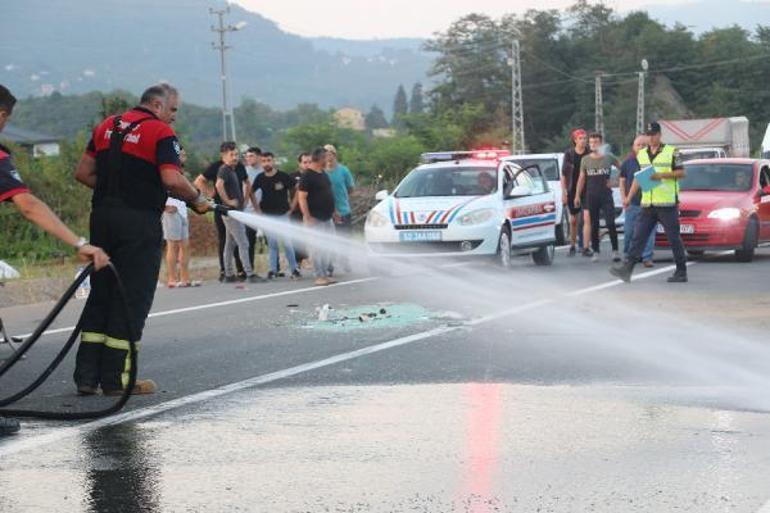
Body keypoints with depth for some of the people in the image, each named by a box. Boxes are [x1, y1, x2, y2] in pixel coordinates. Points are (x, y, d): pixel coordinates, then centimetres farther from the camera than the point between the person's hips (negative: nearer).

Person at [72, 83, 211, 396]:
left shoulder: (108, 126, 13)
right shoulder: (161, 133, -8)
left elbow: (83, 173, 12)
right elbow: (172, 180, -20)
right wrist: (197, 200, -4)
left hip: (102, 217, 7)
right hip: (138, 221, -6)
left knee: (100, 294, 13)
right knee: (132, 299, 1)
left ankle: (86, 375, 12)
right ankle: (116, 379, 3)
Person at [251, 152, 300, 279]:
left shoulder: (283, 177, -8)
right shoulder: (260, 178, 0)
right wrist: (257, 208, 8)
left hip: (282, 215, -3)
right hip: (267, 216, 3)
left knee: (287, 243, -7)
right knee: (272, 244, 5)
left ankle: (294, 269, -2)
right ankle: (273, 270, 9)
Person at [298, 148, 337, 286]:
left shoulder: (323, 174, 14)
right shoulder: (307, 176, -12)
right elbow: (302, 197, -16)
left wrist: (333, 211, 20)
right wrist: (307, 217, -22)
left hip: (327, 217, 8)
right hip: (315, 219, -8)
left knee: (326, 248, 10)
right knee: (318, 248, -8)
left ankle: (325, 274, 17)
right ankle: (319, 276, -5)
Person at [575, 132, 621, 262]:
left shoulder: (608, 158, 2)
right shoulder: (585, 160, 6)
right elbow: (581, 178, 7)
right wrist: (577, 195, 3)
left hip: (606, 194, -2)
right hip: (591, 196, 2)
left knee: (610, 223, -9)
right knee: (594, 225, 5)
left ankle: (615, 250, -7)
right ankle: (595, 251, 11)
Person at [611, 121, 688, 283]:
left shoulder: (671, 152, -2)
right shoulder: (642, 154, 15)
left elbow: (681, 173, -5)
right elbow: (638, 178, 20)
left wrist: (661, 175, -17)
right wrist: (629, 197, 11)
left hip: (667, 203, -5)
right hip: (647, 204, 5)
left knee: (674, 238, 1)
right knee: (638, 237, -2)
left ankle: (681, 272, 10)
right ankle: (627, 269, -7)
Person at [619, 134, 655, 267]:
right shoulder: (628, 162, 7)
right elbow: (622, 181, 12)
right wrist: (623, 198, 2)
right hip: (632, 203, 1)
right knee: (629, 231, 6)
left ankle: (647, 257, 0)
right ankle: (627, 255, 19)